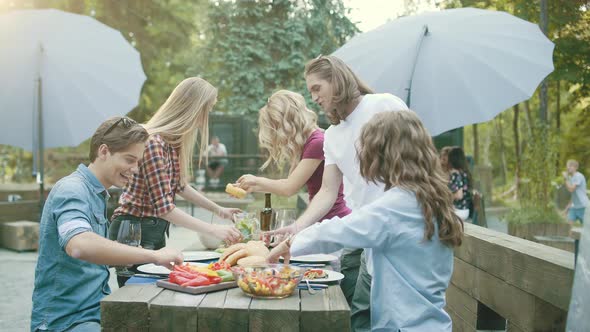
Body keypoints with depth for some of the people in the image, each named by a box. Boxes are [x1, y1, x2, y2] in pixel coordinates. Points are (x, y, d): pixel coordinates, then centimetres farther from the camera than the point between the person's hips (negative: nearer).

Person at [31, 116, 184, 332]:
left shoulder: (97, 194, 14)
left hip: (98, 309, 9)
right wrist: (153, 255, -30)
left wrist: (134, 257, 2)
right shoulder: (72, 190, -14)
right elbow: (79, 246, -33)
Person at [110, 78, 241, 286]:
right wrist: (214, 230, -27)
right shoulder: (153, 143, -25)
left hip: (157, 230, 9)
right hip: (134, 231, -9)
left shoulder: (174, 141, 3)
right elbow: (163, 207, -27)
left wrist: (218, 210, 18)